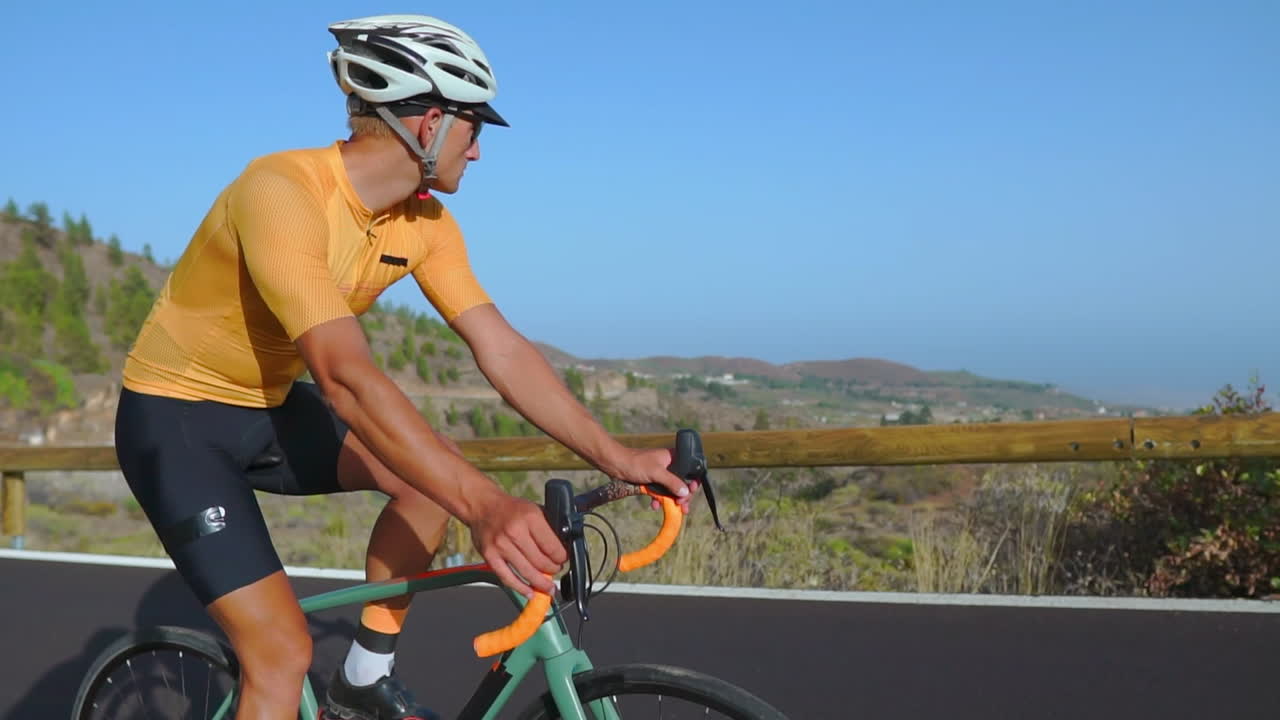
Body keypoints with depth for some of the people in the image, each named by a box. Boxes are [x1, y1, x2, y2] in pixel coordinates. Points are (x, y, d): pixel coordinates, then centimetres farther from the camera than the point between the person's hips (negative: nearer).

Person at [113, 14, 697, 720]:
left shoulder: (426, 224, -7)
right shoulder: (281, 192, -31)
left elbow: (501, 349, -9)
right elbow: (343, 374, -42)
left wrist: (617, 458, -19)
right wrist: (485, 505, -51)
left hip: (269, 407, 8)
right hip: (177, 417, -7)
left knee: (438, 469, -8)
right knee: (284, 653, -15)